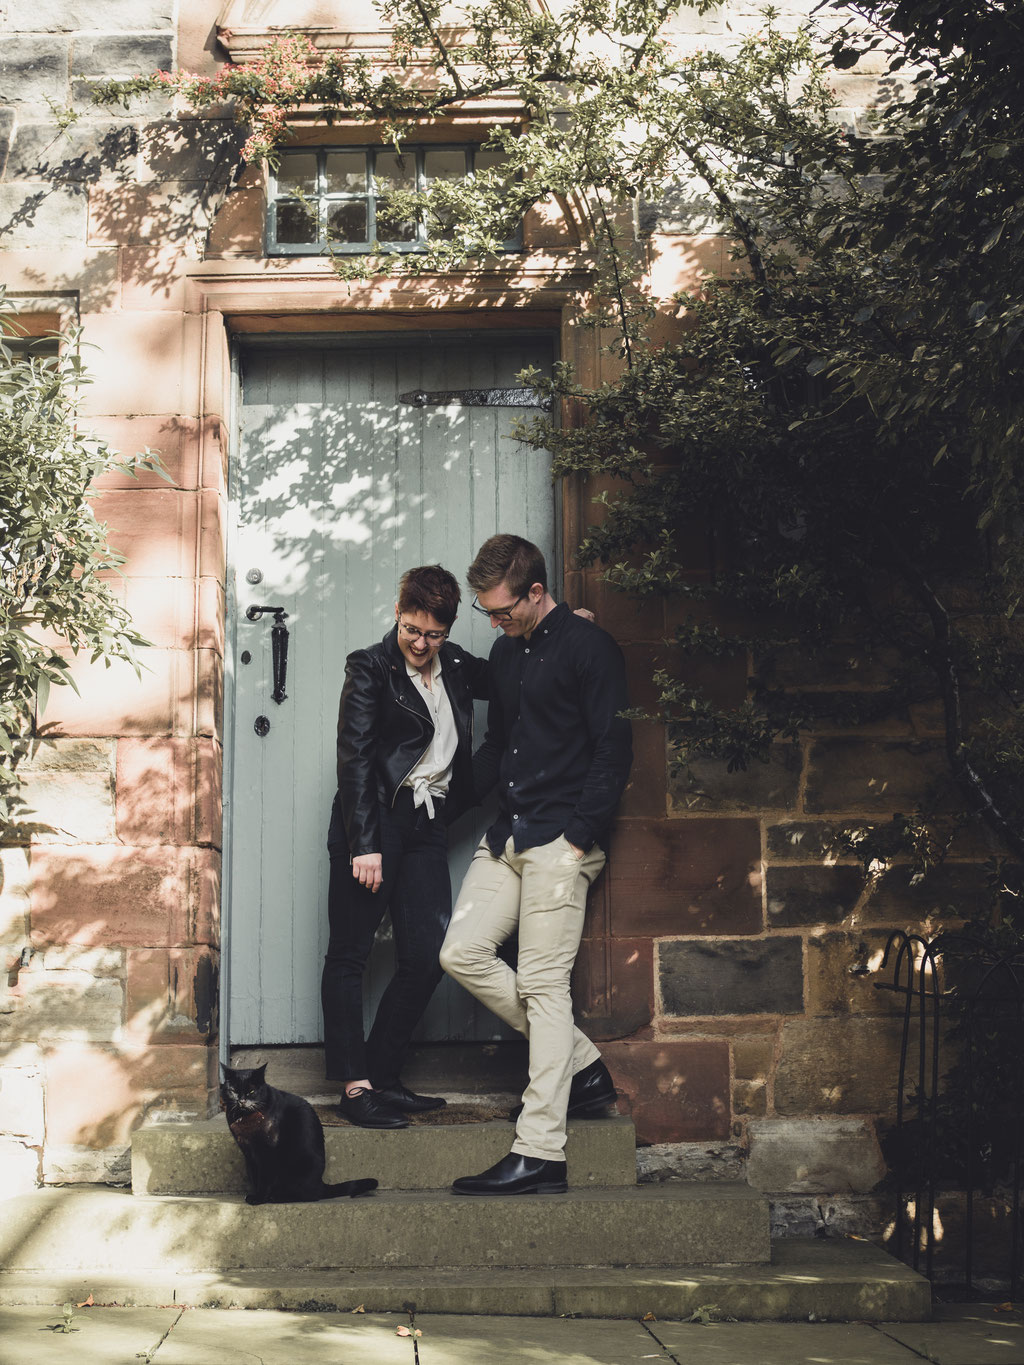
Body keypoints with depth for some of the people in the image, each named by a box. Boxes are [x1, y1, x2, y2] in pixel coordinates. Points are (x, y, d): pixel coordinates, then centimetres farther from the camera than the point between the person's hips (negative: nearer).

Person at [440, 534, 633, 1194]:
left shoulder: (589, 647, -7)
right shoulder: (505, 652, 16)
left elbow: (614, 752, -11)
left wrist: (578, 837, -14)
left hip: (561, 842, -8)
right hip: (508, 836, 8)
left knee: (544, 984, -9)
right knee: (462, 952, 0)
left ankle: (540, 1152, -7)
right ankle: (582, 1065, 11)